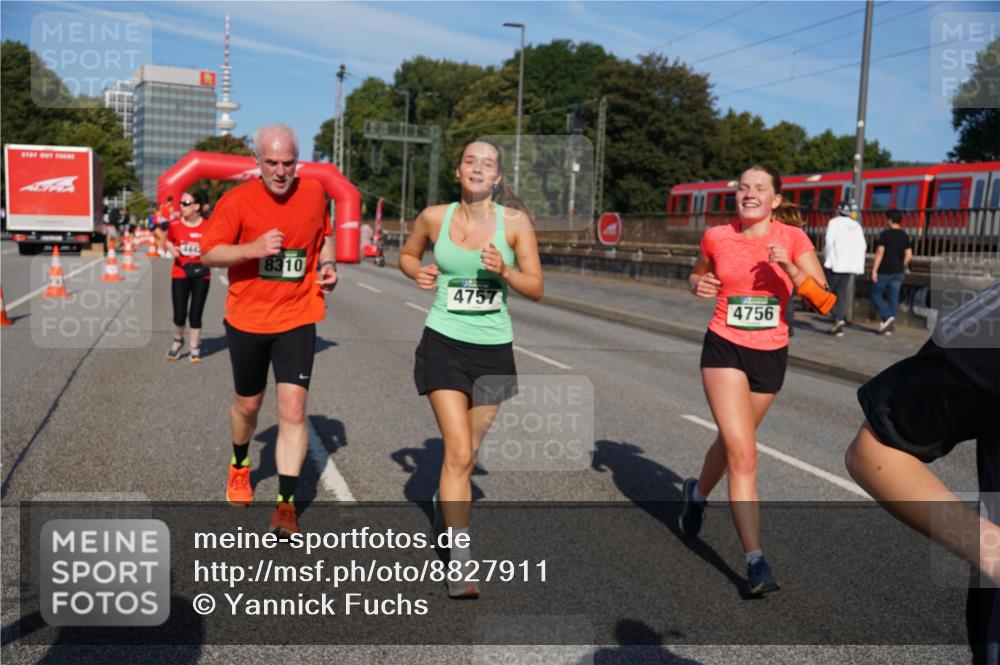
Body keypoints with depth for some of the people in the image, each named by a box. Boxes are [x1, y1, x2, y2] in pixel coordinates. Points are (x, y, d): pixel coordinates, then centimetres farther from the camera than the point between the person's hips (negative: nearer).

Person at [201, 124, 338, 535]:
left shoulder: (313, 194, -1)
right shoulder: (238, 200, -9)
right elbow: (208, 254, -10)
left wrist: (328, 265, -1)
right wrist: (252, 248, -27)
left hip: (297, 320, 0)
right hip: (247, 319, 0)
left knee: (292, 409, -10)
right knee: (248, 404, 17)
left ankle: (286, 504, -2)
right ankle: (240, 465, 48)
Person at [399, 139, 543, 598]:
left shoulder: (515, 221, -4)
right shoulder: (434, 217, -1)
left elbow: (535, 289, -2)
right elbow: (407, 254, 18)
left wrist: (504, 271, -21)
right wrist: (418, 273, -4)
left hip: (494, 349, 2)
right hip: (444, 344, -1)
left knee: (468, 452, 15)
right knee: (458, 453, -12)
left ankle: (444, 500, 48)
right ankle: (460, 565, -5)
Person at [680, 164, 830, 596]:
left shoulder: (793, 239, -6)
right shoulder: (716, 237, -3)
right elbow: (698, 274, 16)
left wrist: (790, 268, -29)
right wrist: (698, 285, -6)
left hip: (771, 356, 2)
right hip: (724, 350, -2)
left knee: (732, 440, 21)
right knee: (743, 454, -14)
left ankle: (698, 493, 52)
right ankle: (755, 560, -9)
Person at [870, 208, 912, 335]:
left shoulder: (885, 234, -10)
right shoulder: (905, 236, 7)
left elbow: (880, 252, -15)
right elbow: (909, 255, 5)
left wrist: (874, 270, -14)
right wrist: (901, 267, 19)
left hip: (884, 271, -5)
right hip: (898, 272, 5)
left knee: (876, 295, 6)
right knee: (894, 297, 6)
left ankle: (887, 317, -13)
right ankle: (890, 326, 6)